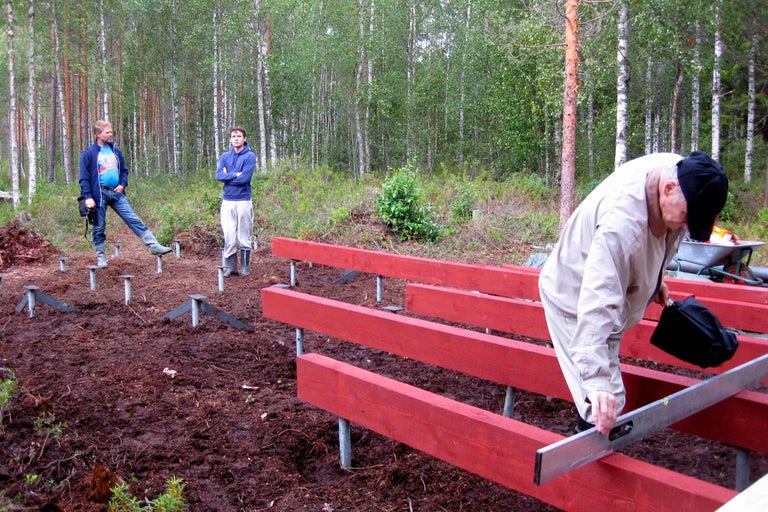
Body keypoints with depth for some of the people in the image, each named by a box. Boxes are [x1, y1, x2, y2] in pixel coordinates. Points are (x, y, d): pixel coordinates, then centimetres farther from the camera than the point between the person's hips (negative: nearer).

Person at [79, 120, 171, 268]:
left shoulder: (115, 151, 12)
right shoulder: (88, 153, -4)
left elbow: (124, 170, 19)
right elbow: (84, 178, -6)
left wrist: (123, 184, 0)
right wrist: (88, 197, -14)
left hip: (117, 193, 4)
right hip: (99, 194, -4)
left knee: (134, 220, -1)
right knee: (99, 228, 5)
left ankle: (154, 246, -4)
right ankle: (101, 257, 17)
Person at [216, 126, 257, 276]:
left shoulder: (250, 156, -2)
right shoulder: (225, 156, 11)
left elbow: (245, 178, -13)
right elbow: (219, 175, -2)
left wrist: (227, 176, -4)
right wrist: (235, 175, -11)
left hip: (243, 201, -3)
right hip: (227, 201, 3)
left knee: (244, 236, 3)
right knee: (229, 236, 3)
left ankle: (245, 268, 13)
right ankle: (230, 267, 12)